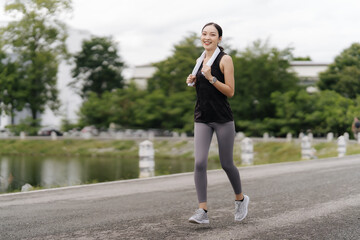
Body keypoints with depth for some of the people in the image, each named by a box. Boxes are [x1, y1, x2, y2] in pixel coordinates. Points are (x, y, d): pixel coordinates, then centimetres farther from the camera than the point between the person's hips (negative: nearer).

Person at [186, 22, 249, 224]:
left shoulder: (225, 59, -6)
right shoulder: (200, 60, 12)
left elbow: (230, 92, -11)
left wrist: (211, 78, -21)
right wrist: (193, 81, 4)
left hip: (223, 119, -4)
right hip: (202, 119, 4)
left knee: (226, 164, 6)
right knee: (200, 163, -11)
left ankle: (241, 199, 33)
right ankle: (203, 212, -8)